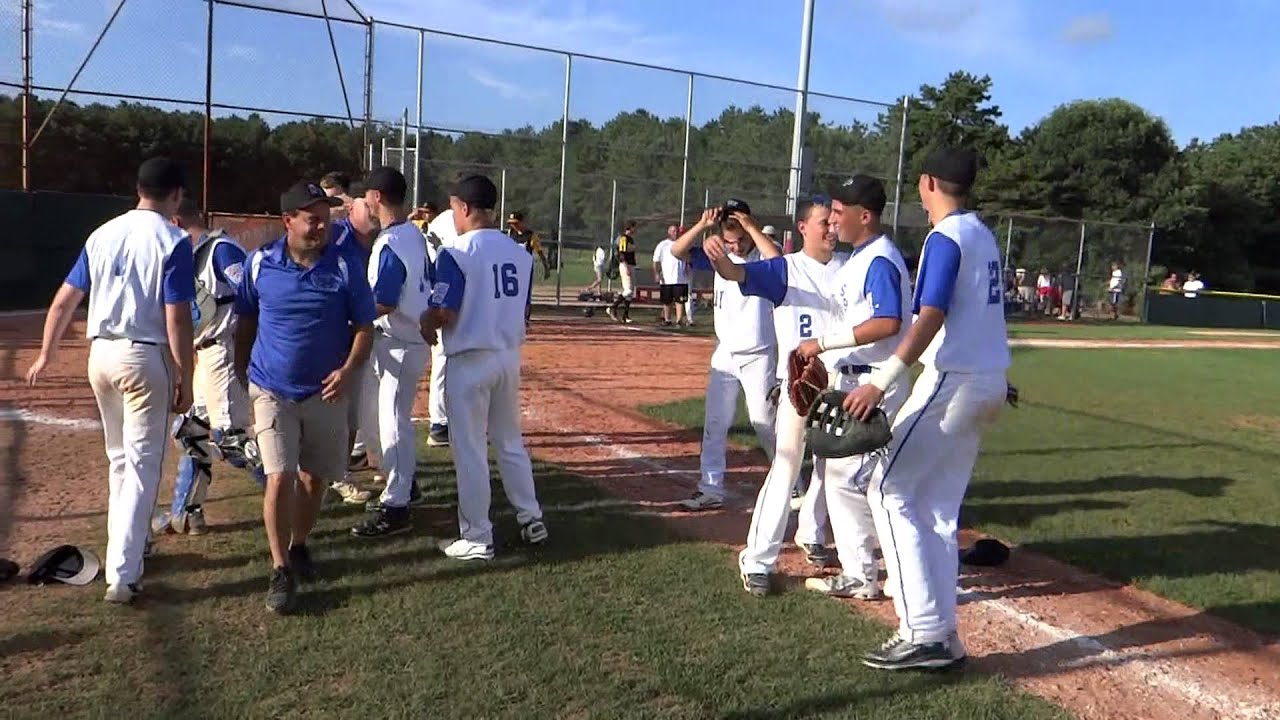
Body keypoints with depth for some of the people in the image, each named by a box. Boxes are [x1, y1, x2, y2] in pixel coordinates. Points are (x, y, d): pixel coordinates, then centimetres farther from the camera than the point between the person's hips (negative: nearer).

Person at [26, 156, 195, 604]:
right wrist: (185, 380, -10)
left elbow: (64, 300, 10)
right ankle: (122, 575, -5)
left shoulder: (103, 235, 8)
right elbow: (177, 320, -15)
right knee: (142, 466, -2)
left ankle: (126, 548, 35)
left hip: (101, 355, 6)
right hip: (144, 358, -6)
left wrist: (46, 354, 20)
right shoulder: (173, 241, -10)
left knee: (120, 459, 22)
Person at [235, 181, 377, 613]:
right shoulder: (260, 263, -4)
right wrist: (241, 374, 12)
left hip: (326, 393, 1)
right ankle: (281, 571, 2)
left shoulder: (346, 267, -7)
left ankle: (299, 546, 36)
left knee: (316, 478, 13)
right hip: (272, 391, -1)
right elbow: (245, 322, 9)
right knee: (280, 477, -11)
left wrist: (348, 370, -17)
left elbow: (364, 327, -2)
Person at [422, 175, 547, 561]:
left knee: (470, 450, 3)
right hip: (510, 357, 6)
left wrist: (426, 324, 3)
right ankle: (531, 518, 25)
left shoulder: (456, 253, -14)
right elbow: (521, 309, 9)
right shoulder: (520, 254, 5)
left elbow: (444, 314, -17)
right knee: (511, 442, 20)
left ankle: (477, 539, 10)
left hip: (470, 361, -6)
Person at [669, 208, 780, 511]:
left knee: (765, 423, 0)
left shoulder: (764, 255, -11)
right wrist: (702, 225, -19)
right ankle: (711, 489, 15)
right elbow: (677, 251, -5)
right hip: (724, 356, 5)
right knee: (714, 424, 7)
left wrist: (751, 227, -28)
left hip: (759, 357, -5)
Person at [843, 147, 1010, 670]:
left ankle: (923, 633, -9)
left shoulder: (945, 237, -11)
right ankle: (942, 636, 12)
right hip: (990, 384, 9)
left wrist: (881, 381, -31)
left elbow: (931, 319, -23)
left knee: (889, 491, -6)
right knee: (938, 509, 10)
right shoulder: (983, 235, 16)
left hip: (953, 381, -9)